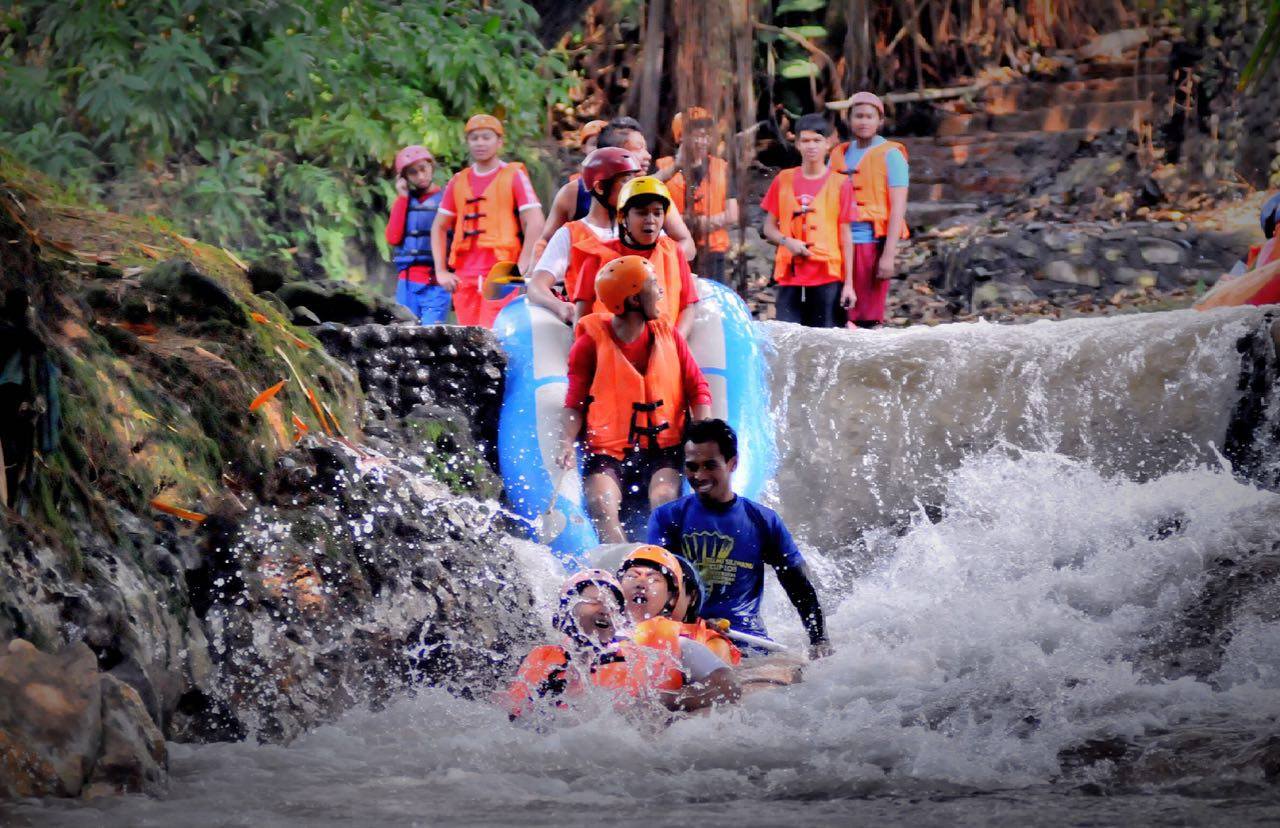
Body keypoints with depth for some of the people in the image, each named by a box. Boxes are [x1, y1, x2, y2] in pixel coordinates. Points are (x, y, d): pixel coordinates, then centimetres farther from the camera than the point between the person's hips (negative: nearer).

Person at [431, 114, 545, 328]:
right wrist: (441, 271, 11)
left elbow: (535, 224, -4)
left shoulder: (514, 176, 3)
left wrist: (520, 270, -11)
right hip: (464, 277, 5)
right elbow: (439, 227, 22)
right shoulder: (458, 182, 17)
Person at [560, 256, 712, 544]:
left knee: (664, 500, -28)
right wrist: (568, 442, -14)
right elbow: (575, 401, 3)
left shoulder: (668, 335, 10)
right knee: (600, 504, -29)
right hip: (608, 450, -2)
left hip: (662, 448, 2)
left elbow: (698, 389, 9)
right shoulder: (592, 342, 1)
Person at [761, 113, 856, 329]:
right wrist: (786, 241, -8)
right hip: (790, 276, 2)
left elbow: (845, 235, 3)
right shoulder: (784, 180, 10)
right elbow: (769, 227, 14)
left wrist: (848, 283, 0)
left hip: (827, 277, -2)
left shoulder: (839, 183, 3)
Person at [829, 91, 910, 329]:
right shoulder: (839, 155, 16)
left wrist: (889, 255, -14)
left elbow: (898, 208, -6)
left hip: (872, 243, -5)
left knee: (868, 318, -6)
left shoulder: (890, 155, 1)